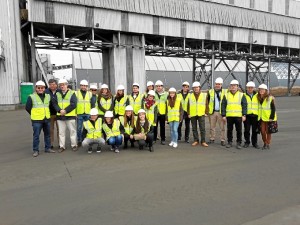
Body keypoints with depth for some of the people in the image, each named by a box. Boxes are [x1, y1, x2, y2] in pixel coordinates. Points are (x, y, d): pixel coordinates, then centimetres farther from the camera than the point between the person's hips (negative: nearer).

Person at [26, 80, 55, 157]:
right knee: (36, 135, -1)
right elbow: (28, 108, -1)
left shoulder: (48, 96, 8)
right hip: (37, 120, -5)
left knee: (47, 134, 12)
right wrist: (34, 114, 4)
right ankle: (36, 150, 9)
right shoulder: (31, 97, -6)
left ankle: (48, 148, 24)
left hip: (47, 119, 5)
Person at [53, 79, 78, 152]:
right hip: (60, 116, 4)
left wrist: (65, 110, -18)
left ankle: (74, 145, 13)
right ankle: (62, 146, 16)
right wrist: (60, 110, -14)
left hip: (70, 116, -4)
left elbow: (73, 104, -10)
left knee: (72, 131, 3)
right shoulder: (57, 94, 12)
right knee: (61, 132, 8)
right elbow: (54, 104, 3)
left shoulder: (72, 93, 0)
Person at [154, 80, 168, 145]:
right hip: (154, 113, 0)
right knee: (154, 126, 5)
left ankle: (163, 139, 14)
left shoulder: (166, 94, 6)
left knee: (162, 127, 6)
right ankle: (154, 139, 16)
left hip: (163, 113, 0)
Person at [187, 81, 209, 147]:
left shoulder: (204, 95, 4)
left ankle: (203, 141, 5)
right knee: (194, 128, 8)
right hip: (192, 115, 2)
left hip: (201, 114, -2)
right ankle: (196, 141, 17)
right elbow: (188, 105, 9)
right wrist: (188, 113, 4)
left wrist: (206, 112, 0)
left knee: (202, 128, -2)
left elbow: (206, 104, 5)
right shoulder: (190, 96, 8)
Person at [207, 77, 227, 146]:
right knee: (212, 127, 9)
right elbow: (207, 102, 13)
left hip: (221, 112, -2)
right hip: (212, 112, 2)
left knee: (222, 127, 0)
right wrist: (207, 110, 6)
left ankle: (222, 140, 7)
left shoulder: (225, 92, 2)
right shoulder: (210, 92, 8)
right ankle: (212, 139, 19)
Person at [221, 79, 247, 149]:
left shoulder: (241, 95, 6)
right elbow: (223, 106, 6)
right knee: (229, 130, 8)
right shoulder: (226, 95, 8)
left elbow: (244, 105, 2)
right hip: (229, 116, 1)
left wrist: (244, 115, -6)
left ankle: (239, 143, 14)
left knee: (239, 130, 3)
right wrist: (223, 115, -1)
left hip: (238, 116, -1)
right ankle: (229, 142, 20)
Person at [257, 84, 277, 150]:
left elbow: (273, 109, -11)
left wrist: (272, 117, -16)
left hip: (269, 118, -4)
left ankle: (268, 144, 16)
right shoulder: (258, 98, 5)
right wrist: (258, 117, 8)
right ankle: (265, 143, 23)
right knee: (262, 131, 5)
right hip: (261, 118, 5)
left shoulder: (270, 98, -11)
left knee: (268, 131, 4)